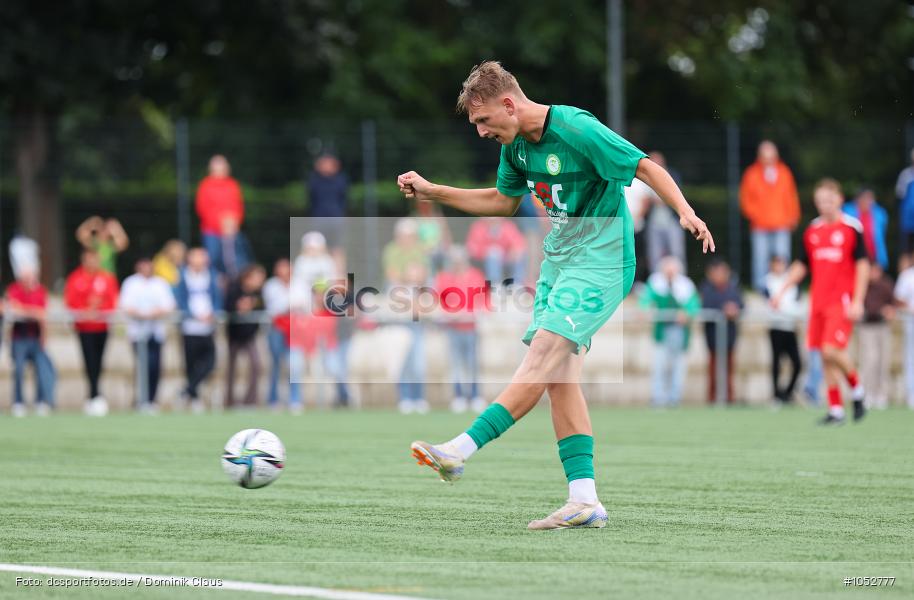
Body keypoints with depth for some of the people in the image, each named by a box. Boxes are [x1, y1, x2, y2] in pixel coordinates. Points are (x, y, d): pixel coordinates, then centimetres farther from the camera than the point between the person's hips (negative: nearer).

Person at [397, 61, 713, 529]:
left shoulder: (576, 129, -18)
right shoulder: (515, 143, 7)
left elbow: (645, 167, -16)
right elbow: (502, 201, 23)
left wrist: (686, 213, -30)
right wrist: (432, 192, 17)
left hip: (601, 260, -9)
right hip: (559, 258, 9)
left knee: (543, 358, -19)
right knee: (560, 377, -1)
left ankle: (461, 450, -25)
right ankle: (584, 500, -3)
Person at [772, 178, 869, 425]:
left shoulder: (852, 228, -4)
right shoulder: (812, 231, 11)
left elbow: (863, 266, -4)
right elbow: (801, 265, 20)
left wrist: (858, 301, -11)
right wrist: (781, 291, 11)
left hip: (842, 301, -5)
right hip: (818, 301, 5)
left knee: (832, 350, -17)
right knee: (826, 357, 4)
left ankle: (857, 389, 8)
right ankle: (836, 409, 10)